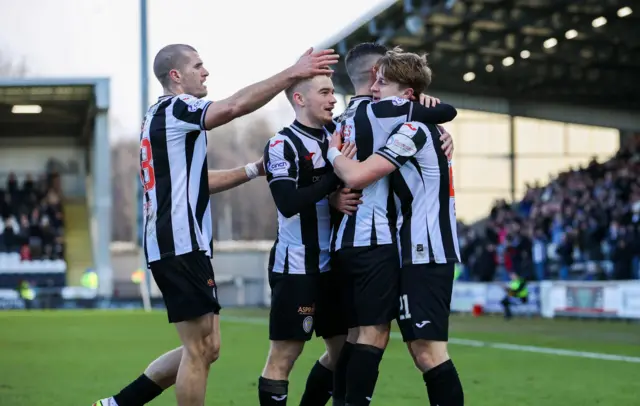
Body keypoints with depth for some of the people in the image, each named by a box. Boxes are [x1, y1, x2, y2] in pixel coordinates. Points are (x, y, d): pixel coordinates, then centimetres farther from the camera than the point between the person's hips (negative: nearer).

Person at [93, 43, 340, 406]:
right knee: (200, 349, -5)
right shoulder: (174, 109, -9)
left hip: (174, 246, 10)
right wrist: (292, 73, -24)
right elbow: (235, 106, -26)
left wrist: (255, 169, 20)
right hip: (182, 246, -10)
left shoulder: (161, 118, 21)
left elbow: (196, 182, 26)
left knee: (206, 348, 12)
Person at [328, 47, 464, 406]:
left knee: (428, 350, -14)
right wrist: (340, 197, 8)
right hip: (420, 252, 10)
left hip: (426, 252, -10)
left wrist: (334, 152, 0)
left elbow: (356, 176, -20)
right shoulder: (418, 127, 18)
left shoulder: (412, 129, -12)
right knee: (421, 350, 9)